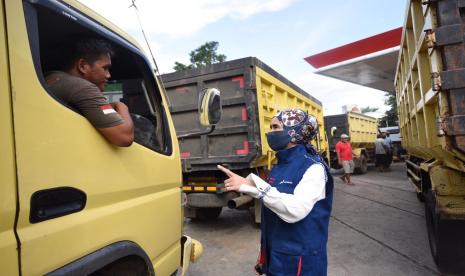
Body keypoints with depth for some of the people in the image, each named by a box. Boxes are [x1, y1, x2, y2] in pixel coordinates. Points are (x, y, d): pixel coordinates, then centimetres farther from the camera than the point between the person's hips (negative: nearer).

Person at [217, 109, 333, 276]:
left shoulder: (313, 167, -17)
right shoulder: (279, 167, 6)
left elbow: (295, 210, -33)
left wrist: (253, 185, -35)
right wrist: (264, 250, 18)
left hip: (300, 262, -6)